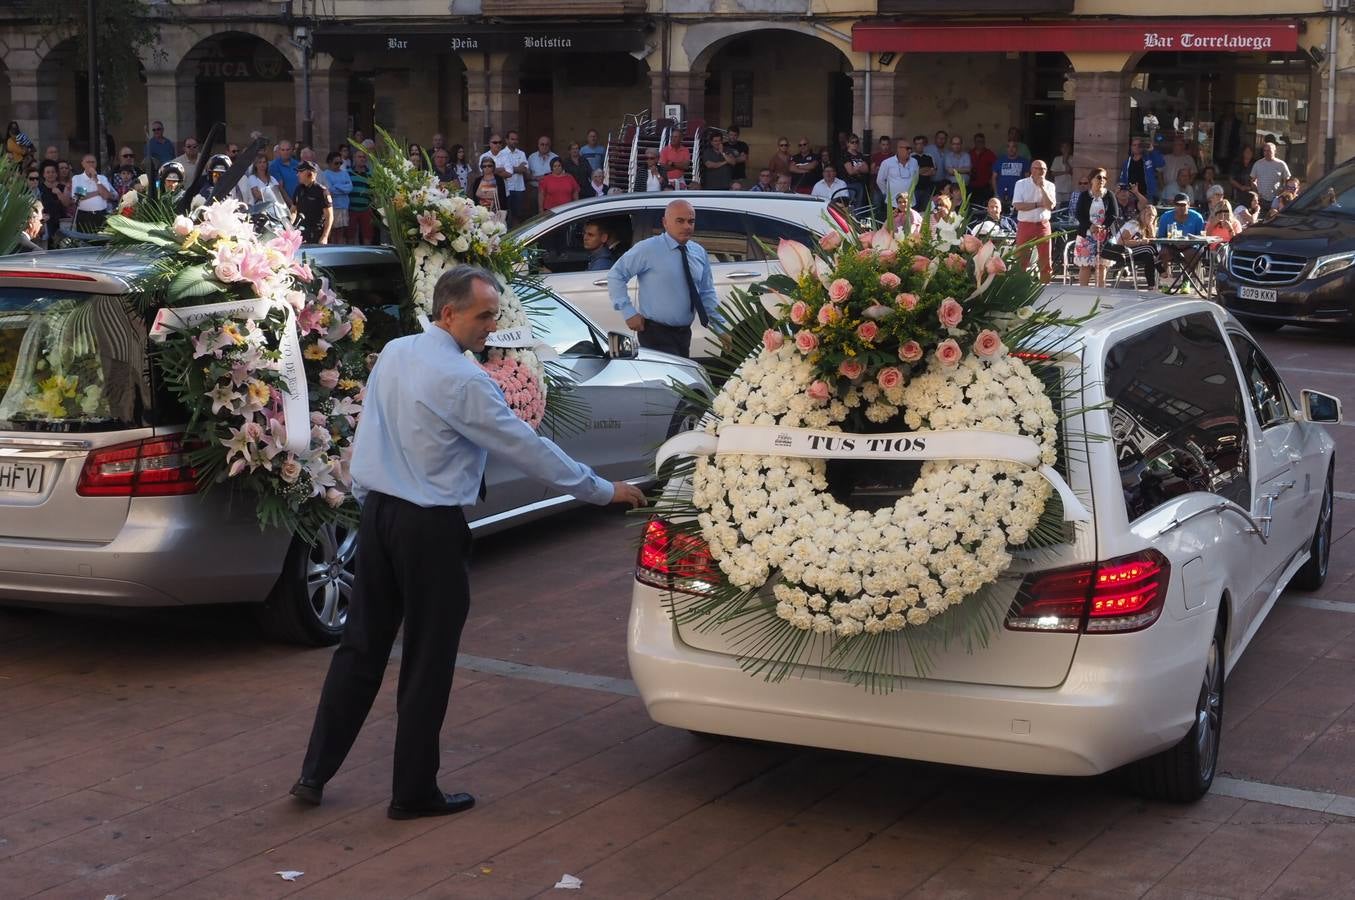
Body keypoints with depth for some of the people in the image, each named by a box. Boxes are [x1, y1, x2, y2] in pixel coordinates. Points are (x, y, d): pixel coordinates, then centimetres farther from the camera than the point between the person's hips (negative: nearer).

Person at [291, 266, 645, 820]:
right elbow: (527, 448, -15)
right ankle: (414, 793, 13)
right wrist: (604, 491, -7)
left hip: (377, 512, 8)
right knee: (427, 664, 4)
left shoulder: (392, 355, 6)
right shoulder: (462, 380, -18)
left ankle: (315, 773, 17)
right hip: (431, 528, -8)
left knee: (361, 648, 14)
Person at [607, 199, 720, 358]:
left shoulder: (699, 253, 7)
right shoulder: (648, 249, -10)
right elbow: (615, 275, -7)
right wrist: (629, 312, -12)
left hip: (684, 333, 6)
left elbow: (707, 294, 14)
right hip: (656, 334, -6)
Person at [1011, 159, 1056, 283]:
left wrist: (1042, 187, -12)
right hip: (1025, 225, -2)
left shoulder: (1049, 185, 6)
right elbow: (1017, 205, -11)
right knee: (1021, 259, -1)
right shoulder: (1021, 184, 1)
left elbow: (1050, 205, -9)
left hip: (1043, 225, 2)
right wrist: (1038, 204, -11)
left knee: (1045, 259, 2)